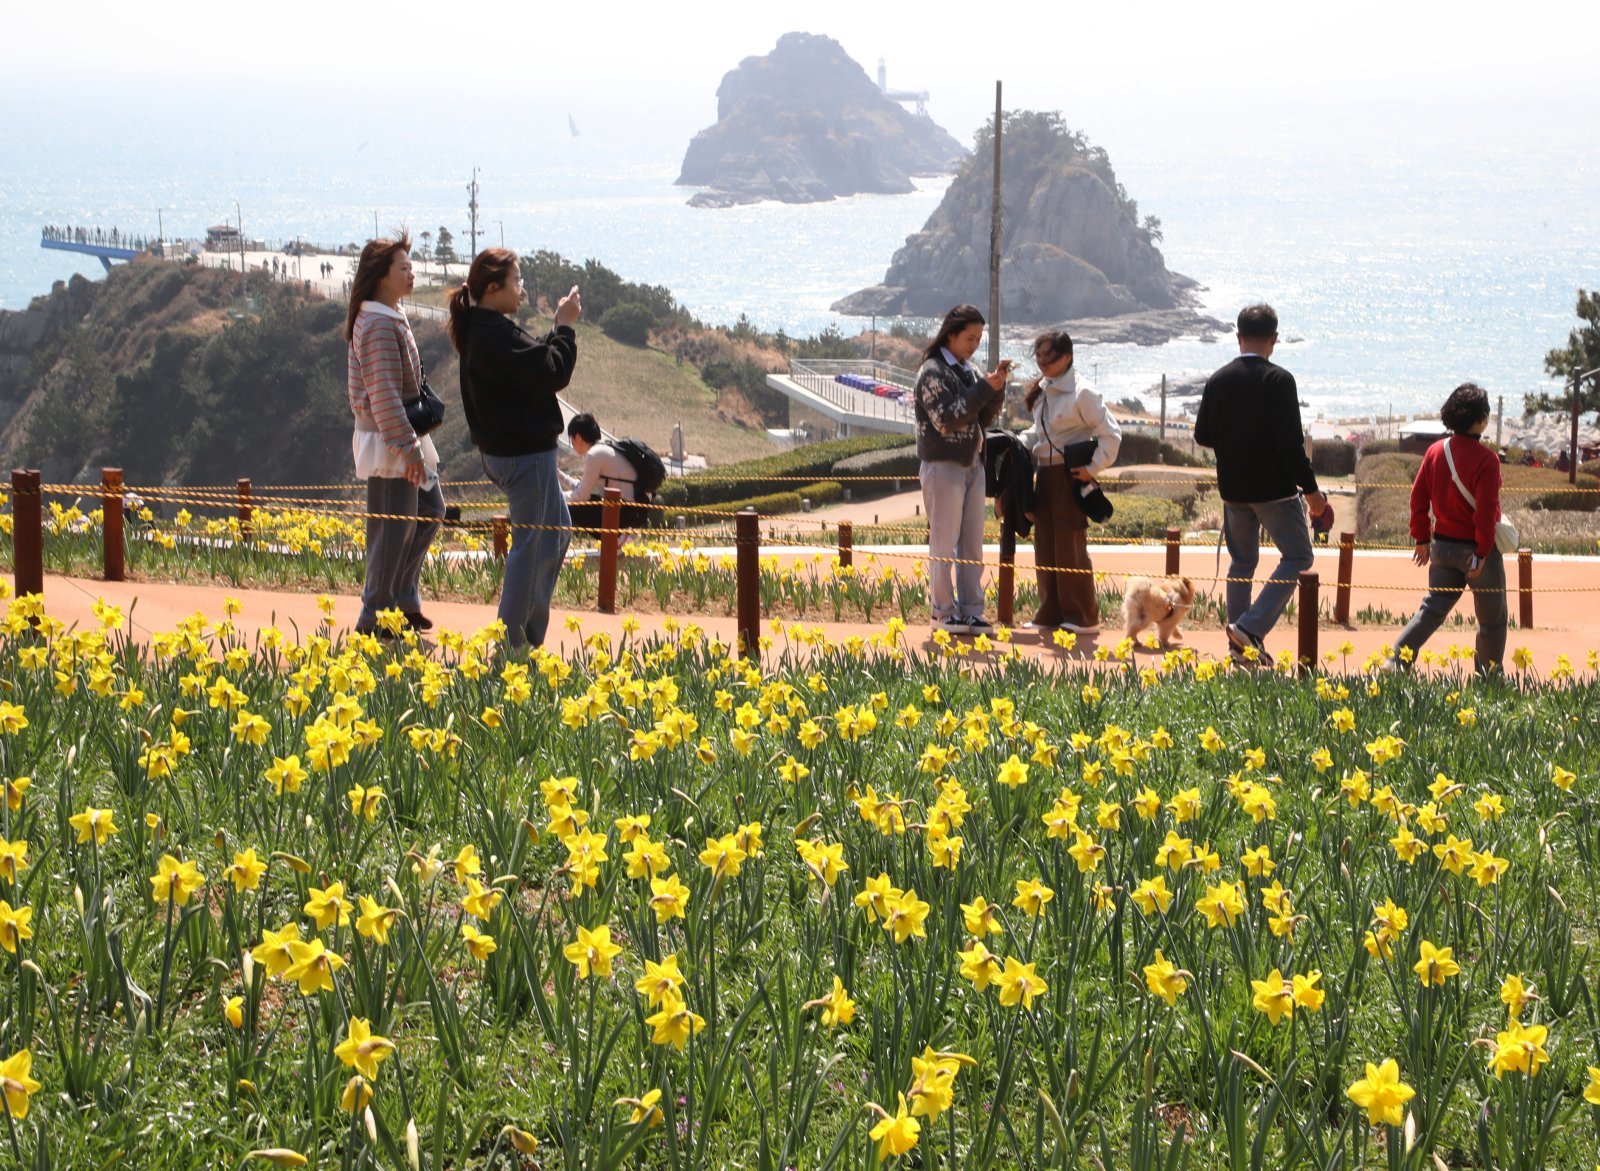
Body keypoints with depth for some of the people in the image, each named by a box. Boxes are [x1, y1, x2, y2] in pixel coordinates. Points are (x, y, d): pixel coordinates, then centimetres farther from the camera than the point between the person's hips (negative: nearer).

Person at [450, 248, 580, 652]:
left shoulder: (482, 331, 11)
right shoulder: (497, 335, -23)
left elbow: (537, 362, 14)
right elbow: (553, 373, -26)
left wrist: (560, 327, 4)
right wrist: (564, 326, -16)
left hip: (506, 449, 11)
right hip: (524, 454, -11)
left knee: (557, 532, 19)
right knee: (531, 543, -3)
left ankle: (531, 632, 23)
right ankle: (513, 643, 4)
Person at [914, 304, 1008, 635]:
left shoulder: (969, 372, 12)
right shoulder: (933, 372, -9)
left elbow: (984, 419, 13)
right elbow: (947, 419, -17)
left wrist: (997, 390, -3)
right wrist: (984, 388, -19)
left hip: (972, 465, 7)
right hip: (943, 467, -7)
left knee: (973, 545, 6)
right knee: (944, 545, -3)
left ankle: (971, 611, 9)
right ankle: (943, 611, 3)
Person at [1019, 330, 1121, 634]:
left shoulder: (1081, 392, -13)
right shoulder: (1042, 391, 12)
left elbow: (1110, 434, -13)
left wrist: (1093, 468, -16)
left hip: (1070, 476, -8)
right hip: (1045, 474, 8)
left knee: (1070, 547, -5)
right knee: (1045, 547, 10)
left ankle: (1083, 617, 2)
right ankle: (1051, 613, 17)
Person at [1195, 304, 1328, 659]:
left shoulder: (1218, 380, 2)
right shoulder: (1278, 380, -14)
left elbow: (1203, 436, 6)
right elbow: (1290, 441, -17)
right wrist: (1311, 489, -11)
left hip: (1233, 489, 6)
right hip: (1274, 487, -6)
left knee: (1242, 562, 15)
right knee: (1297, 556, 5)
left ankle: (1240, 646, 14)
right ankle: (1251, 627, -9)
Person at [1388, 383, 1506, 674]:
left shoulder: (1436, 451, -1)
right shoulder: (1486, 459, -19)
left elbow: (1418, 495, 4)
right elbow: (1486, 510, -22)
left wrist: (1422, 538, 13)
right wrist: (1482, 552, -15)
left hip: (1442, 544, 6)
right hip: (1475, 549, -6)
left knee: (1433, 608, 13)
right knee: (1492, 619, 10)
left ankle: (1397, 661, -1)